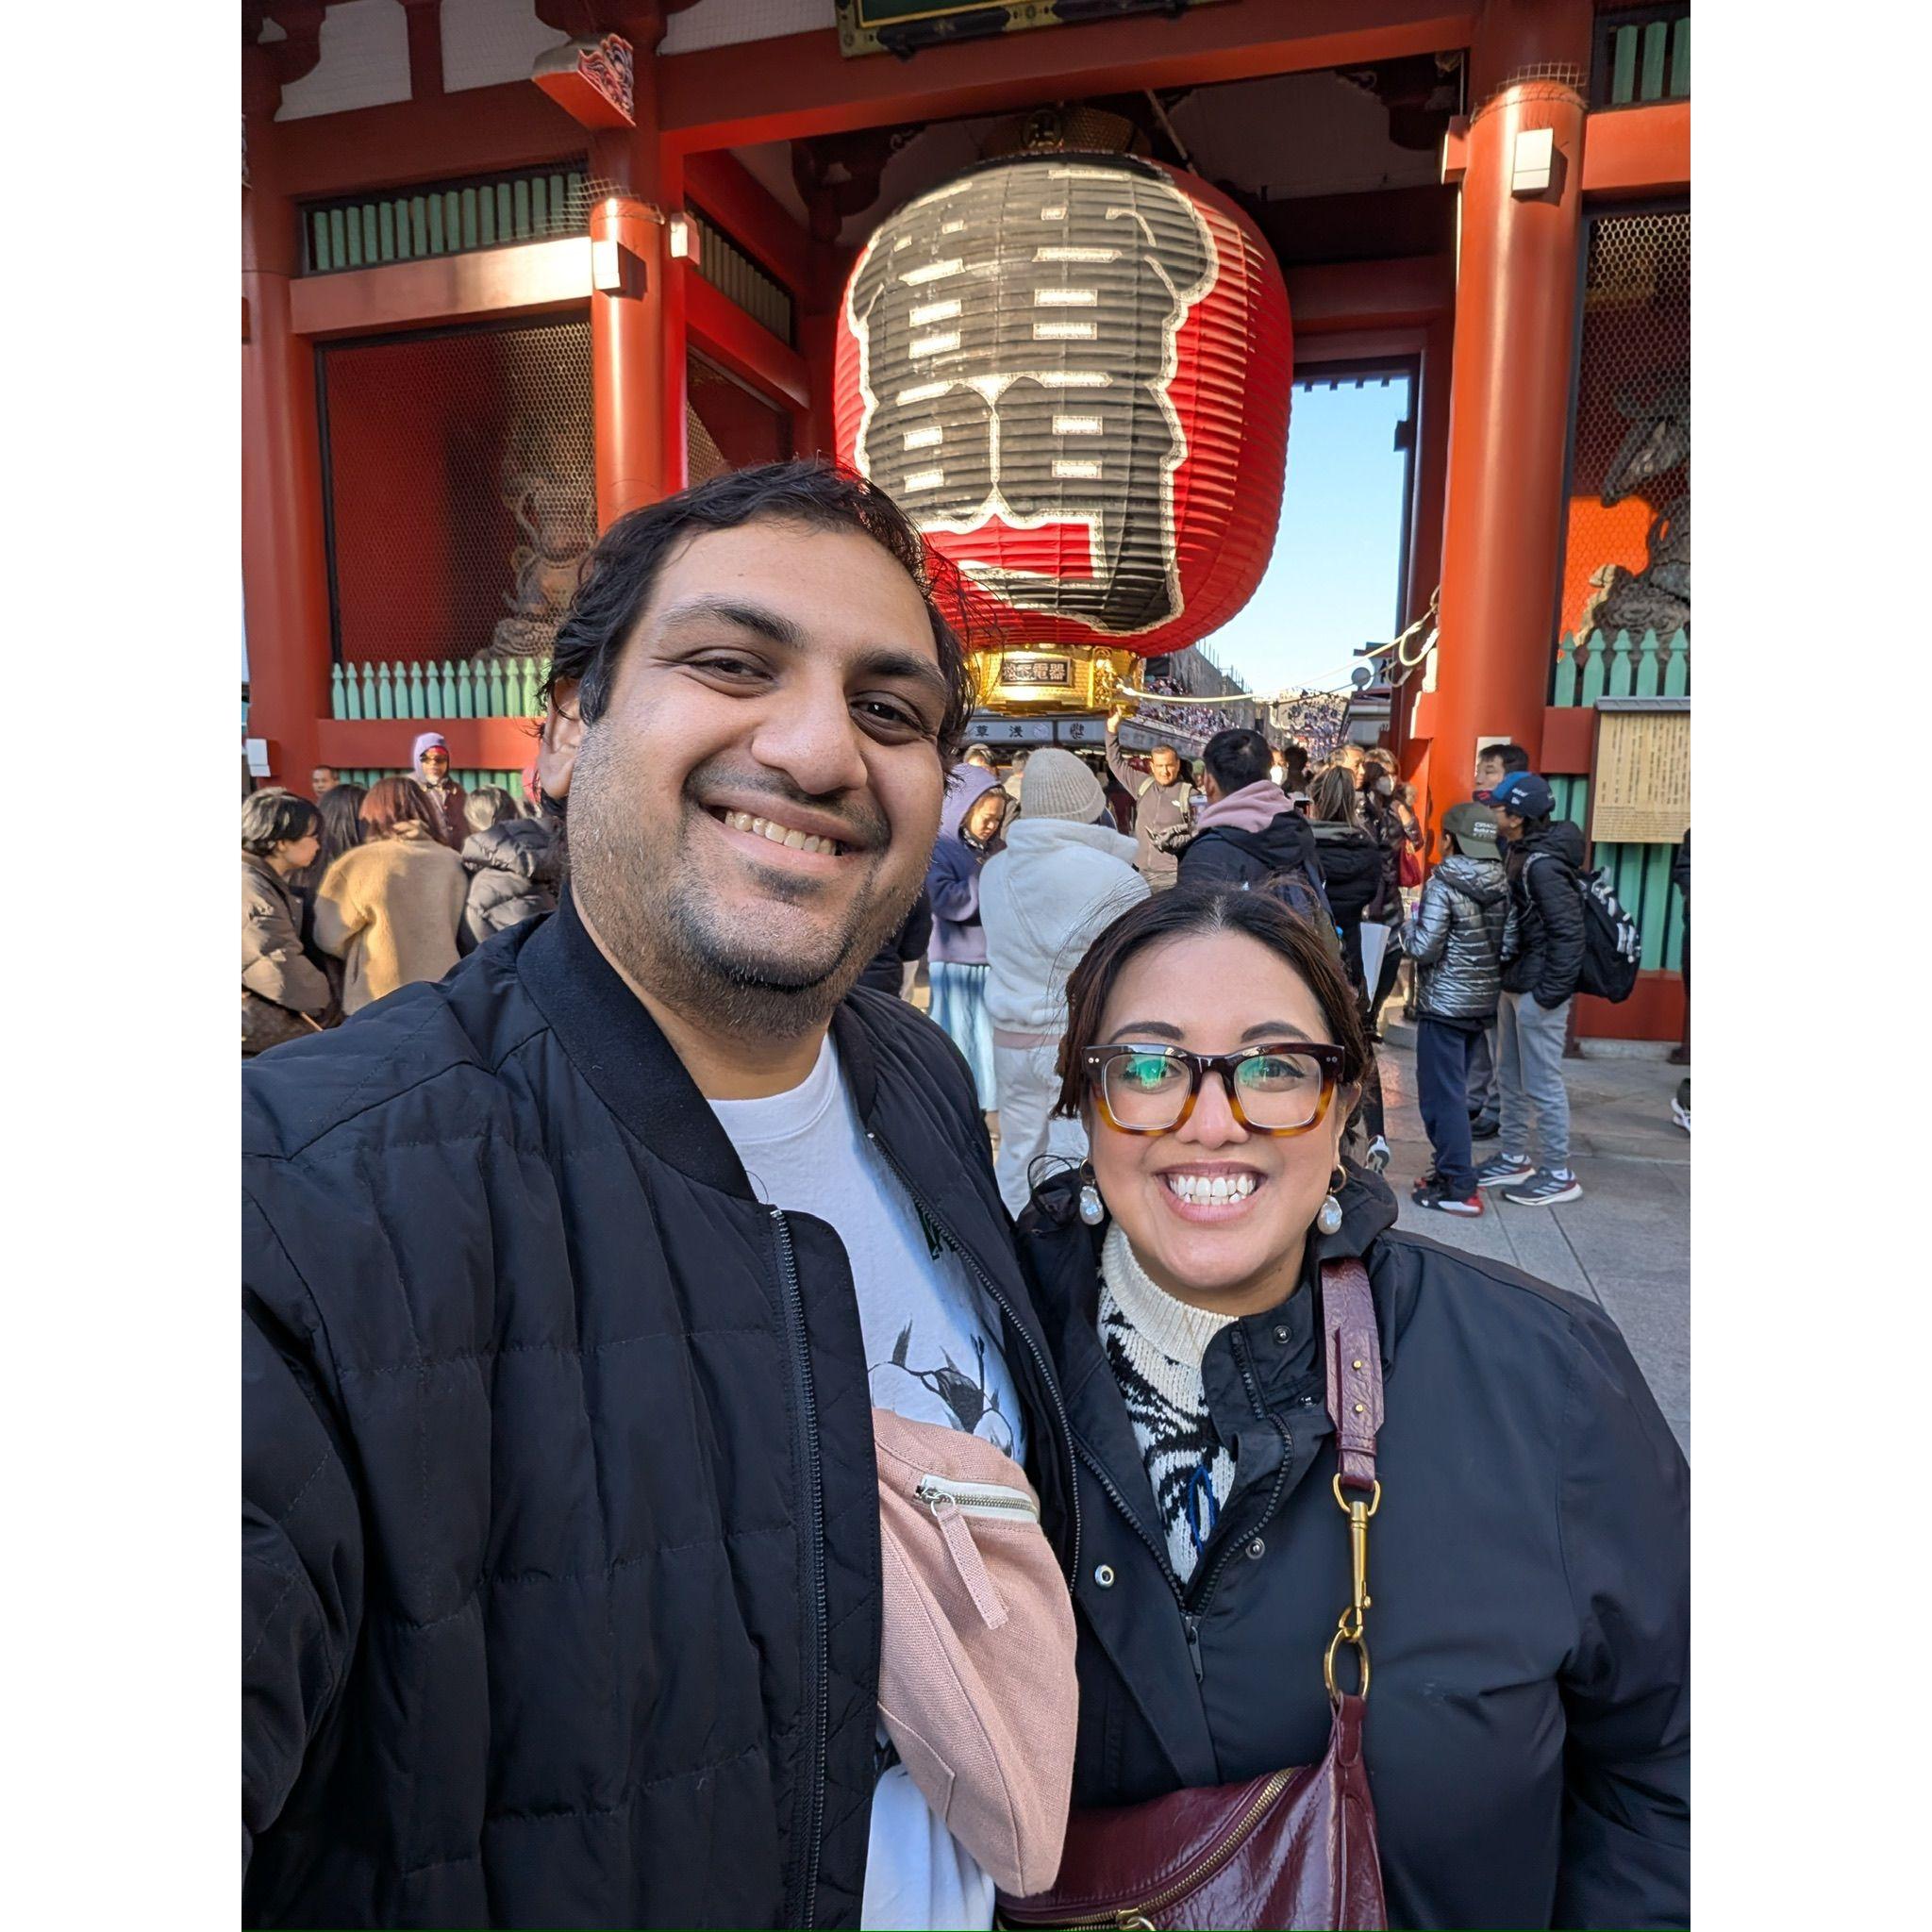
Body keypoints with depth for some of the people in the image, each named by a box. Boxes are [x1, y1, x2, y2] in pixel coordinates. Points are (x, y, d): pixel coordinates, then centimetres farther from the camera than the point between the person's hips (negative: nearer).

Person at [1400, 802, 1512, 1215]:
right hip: (1484, 1001, 7)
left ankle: (1458, 1188, 0)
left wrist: (1411, 924, 1)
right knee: (1456, 1088, 19)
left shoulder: (1443, 885, -16)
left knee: (1442, 1093, -1)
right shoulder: (1503, 885, 4)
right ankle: (1453, 1166, 27)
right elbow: (1508, 944, 6)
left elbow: (1424, 949, -18)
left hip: (1445, 1004, -7)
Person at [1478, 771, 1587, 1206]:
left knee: (1542, 1085, 1)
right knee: (1510, 1078, 19)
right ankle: (1513, 1158, 32)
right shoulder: (1515, 853, 7)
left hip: (1538, 991, -10)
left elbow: (1568, 931, -23)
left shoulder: (1542, 864, -21)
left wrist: (1551, 991, -21)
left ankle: (1557, 1174, 13)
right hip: (1514, 986, 10)